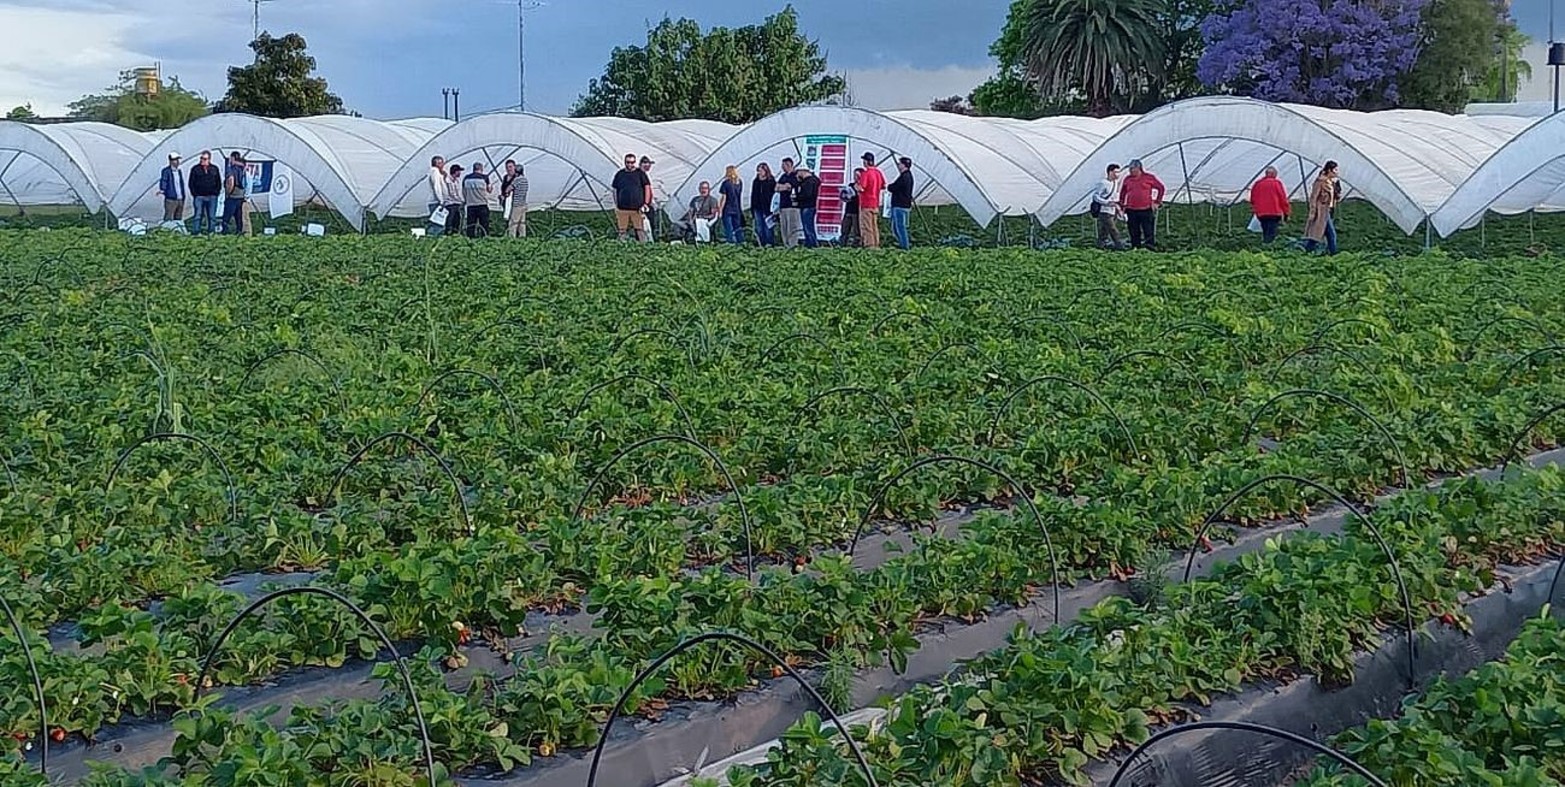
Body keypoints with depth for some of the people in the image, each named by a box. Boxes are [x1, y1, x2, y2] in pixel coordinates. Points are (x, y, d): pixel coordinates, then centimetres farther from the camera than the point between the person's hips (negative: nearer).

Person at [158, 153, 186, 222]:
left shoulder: (179, 171, 17)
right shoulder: (166, 171, -4)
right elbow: (163, 181, -12)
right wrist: (162, 190, -28)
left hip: (180, 200, 7)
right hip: (171, 199, -7)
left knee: (178, 219, 10)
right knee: (168, 219, -8)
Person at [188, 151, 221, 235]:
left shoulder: (214, 168, 10)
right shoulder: (195, 169, 4)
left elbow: (219, 182, 15)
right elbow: (191, 183, 5)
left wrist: (216, 192, 3)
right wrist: (194, 194, -4)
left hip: (212, 197, 2)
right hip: (199, 196, -2)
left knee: (212, 216, 4)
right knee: (198, 215, -4)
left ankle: (211, 232, 9)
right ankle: (197, 233, -2)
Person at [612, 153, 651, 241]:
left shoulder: (640, 173, 5)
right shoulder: (619, 174, 10)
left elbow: (647, 187, 4)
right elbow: (615, 190, 16)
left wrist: (645, 203, -4)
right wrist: (616, 205, 9)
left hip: (637, 209, -2)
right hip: (622, 209, 2)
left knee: (640, 230, -5)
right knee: (622, 231, 3)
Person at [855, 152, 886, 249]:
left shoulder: (866, 173, -16)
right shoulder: (878, 172, 7)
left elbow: (861, 188, -22)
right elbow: (884, 186, 15)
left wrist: (855, 185, -2)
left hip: (866, 204, -7)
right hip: (876, 204, 7)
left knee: (866, 226, -4)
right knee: (875, 226, 13)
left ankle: (869, 245, -7)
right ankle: (876, 245, 13)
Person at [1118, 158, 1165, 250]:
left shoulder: (1149, 177, 2)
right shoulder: (1127, 179, 11)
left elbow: (1161, 188, 9)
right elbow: (1122, 193, 23)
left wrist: (1157, 202, 4)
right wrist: (1122, 205, 16)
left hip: (1146, 209, -3)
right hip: (1131, 210, 3)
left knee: (1148, 231, -6)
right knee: (1134, 232, 4)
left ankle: (1150, 245, -4)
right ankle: (1135, 248, 9)